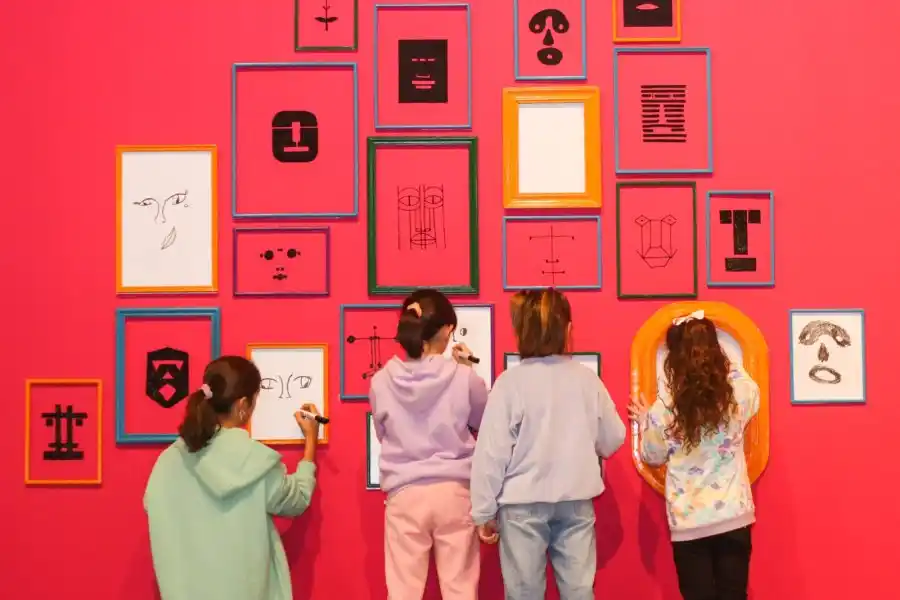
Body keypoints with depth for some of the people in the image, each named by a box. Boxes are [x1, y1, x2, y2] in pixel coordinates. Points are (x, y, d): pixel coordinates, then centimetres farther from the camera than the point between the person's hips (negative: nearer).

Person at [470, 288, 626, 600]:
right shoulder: (587, 378, -1)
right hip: (576, 502, 3)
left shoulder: (510, 382, -11)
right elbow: (613, 440, 8)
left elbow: (492, 452, -10)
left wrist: (484, 511, -1)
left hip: (523, 504, -3)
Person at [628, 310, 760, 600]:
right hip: (733, 515, 1)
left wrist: (644, 421, 18)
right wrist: (730, 367, 26)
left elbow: (653, 456, 4)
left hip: (689, 522, -1)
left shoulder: (666, 405, -12)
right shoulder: (739, 393, -7)